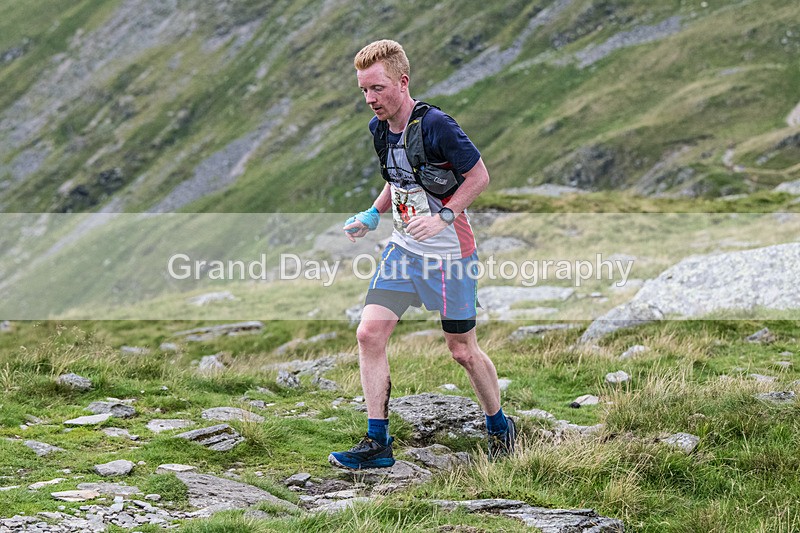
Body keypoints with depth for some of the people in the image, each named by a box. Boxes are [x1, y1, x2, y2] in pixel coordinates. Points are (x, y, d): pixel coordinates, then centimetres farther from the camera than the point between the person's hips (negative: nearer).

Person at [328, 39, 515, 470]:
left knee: (462, 350, 6)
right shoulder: (380, 129, 3)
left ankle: (499, 426, 31)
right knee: (369, 335, -7)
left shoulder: (435, 126, -21)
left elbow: (479, 176, -13)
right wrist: (372, 215, 4)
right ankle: (377, 443, -1)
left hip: (448, 254, -7)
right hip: (402, 249, 7)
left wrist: (443, 217, -23)